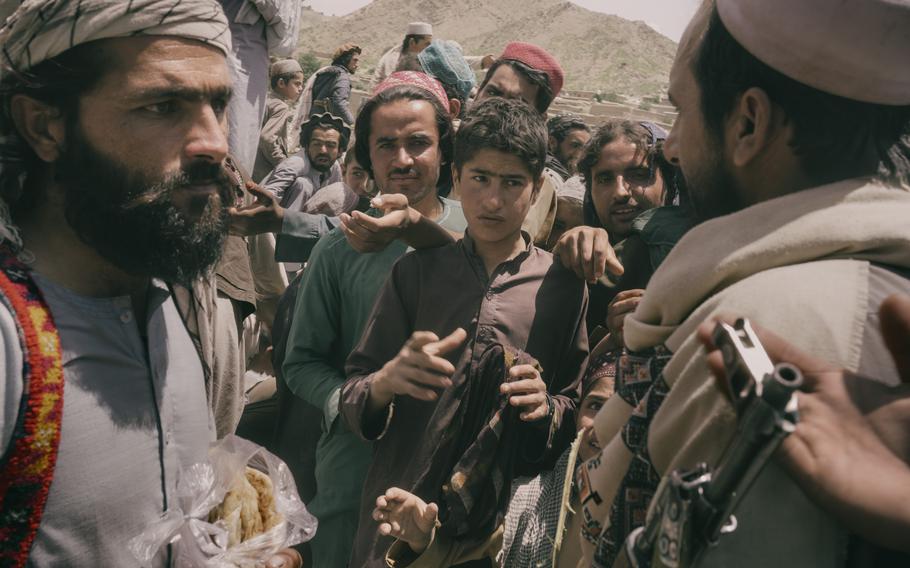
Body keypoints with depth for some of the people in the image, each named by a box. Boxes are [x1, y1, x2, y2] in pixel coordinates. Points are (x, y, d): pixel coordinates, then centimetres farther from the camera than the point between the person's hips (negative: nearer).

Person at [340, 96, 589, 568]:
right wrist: (385, 382, -23)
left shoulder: (563, 286, -2)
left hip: (505, 525, 0)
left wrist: (546, 407, -16)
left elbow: (575, 413, 5)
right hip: (397, 512, 1)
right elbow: (351, 400, -2)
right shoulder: (415, 272, -1)